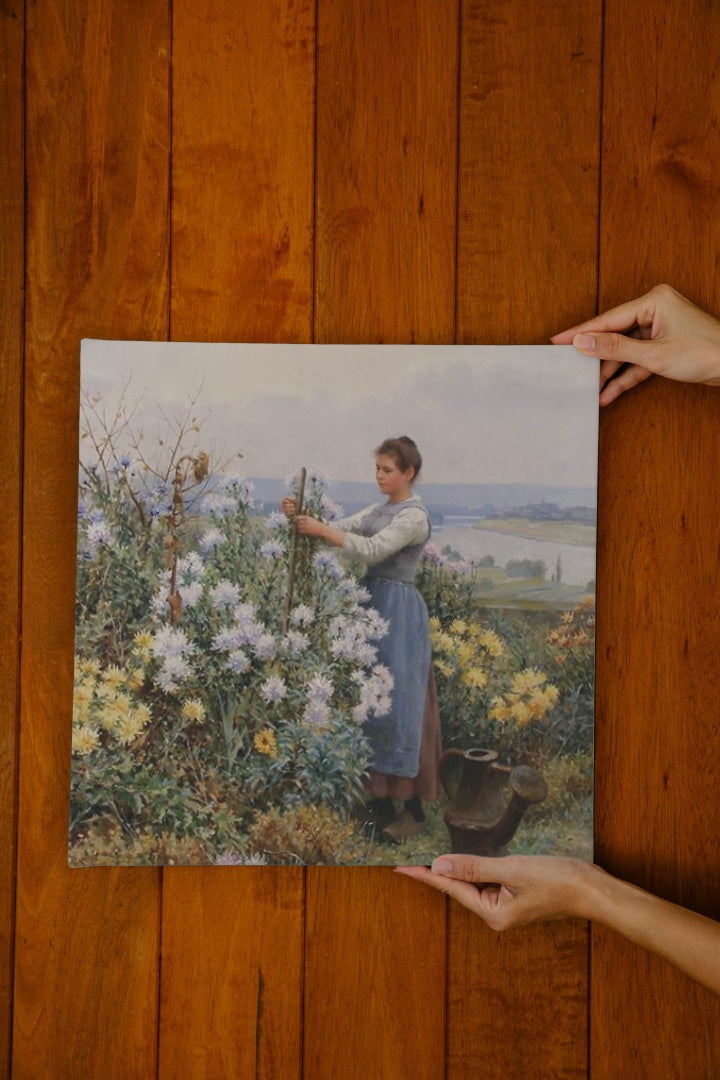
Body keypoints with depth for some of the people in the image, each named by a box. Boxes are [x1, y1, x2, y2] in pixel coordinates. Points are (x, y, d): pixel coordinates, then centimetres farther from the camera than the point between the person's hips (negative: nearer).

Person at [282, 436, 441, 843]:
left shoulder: (414, 515, -12)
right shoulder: (381, 508, 14)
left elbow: (373, 550, -22)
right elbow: (342, 528, 8)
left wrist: (320, 530, -23)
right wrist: (303, 517, -8)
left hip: (397, 611, -9)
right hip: (374, 604, 9)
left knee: (396, 698, -3)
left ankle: (413, 808, 10)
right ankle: (381, 796, 23)